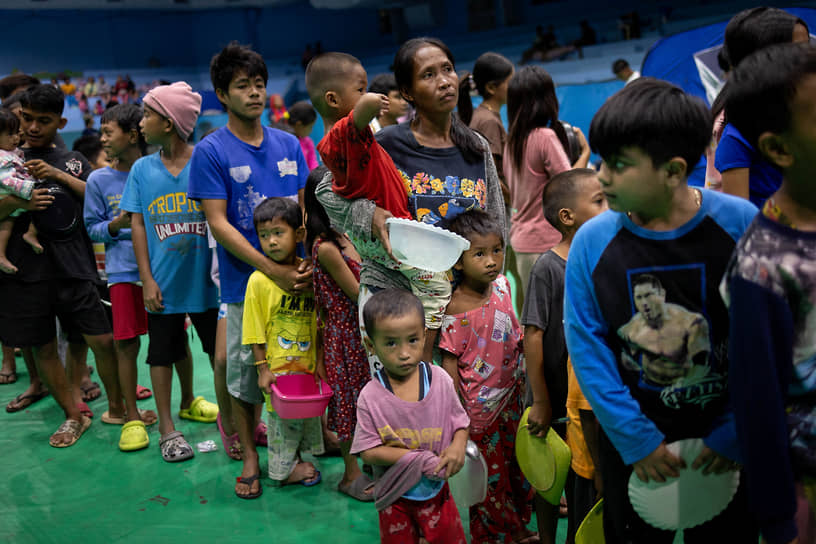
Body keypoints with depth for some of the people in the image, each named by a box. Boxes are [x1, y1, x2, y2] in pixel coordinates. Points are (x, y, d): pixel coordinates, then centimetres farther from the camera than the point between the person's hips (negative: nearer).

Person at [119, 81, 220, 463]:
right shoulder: (142, 169, 2)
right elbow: (137, 226, 3)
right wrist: (147, 280, -3)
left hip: (206, 278, -1)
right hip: (163, 283, 2)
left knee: (221, 350, 9)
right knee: (163, 353, 10)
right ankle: (167, 428, 23)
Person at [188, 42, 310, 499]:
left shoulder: (289, 144, 8)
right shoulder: (211, 151, -5)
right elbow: (218, 223, -10)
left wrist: (310, 262, -6)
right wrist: (274, 270, -18)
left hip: (297, 277, 4)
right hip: (246, 281, -3)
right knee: (244, 369, 6)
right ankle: (250, 455, 24)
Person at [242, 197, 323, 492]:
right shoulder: (259, 280, -13)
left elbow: (318, 323, 4)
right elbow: (256, 333, -9)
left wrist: (319, 361, 2)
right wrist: (262, 368, -11)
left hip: (307, 364, 4)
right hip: (278, 366, -4)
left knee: (308, 411, 18)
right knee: (282, 416, 8)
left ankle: (298, 459, 38)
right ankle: (285, 470, 27)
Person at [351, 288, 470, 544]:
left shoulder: (440, 379, -11)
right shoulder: (371, 397, -18)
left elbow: (460, 421, 0)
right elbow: (369, 452, -17)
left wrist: (458, 446, -21)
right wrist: (419, 458, -22)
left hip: (436, 489, 2)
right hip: (395, 496, -1)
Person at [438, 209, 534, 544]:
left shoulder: (501, 286, -4)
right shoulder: (458, 310, -22)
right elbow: (449, 364, -17)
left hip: (512, 396, 7)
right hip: (480, 406, -6)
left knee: (518, 465, 20)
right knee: (489, 476, 9)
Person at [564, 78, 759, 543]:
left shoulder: (741, 225, -15)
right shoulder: (591, 242, -12)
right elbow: (587, 347, -9)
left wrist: (737, 431, -9)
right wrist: (636, 438, -11)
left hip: (725, 440, 0)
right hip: (635, 443, 1)